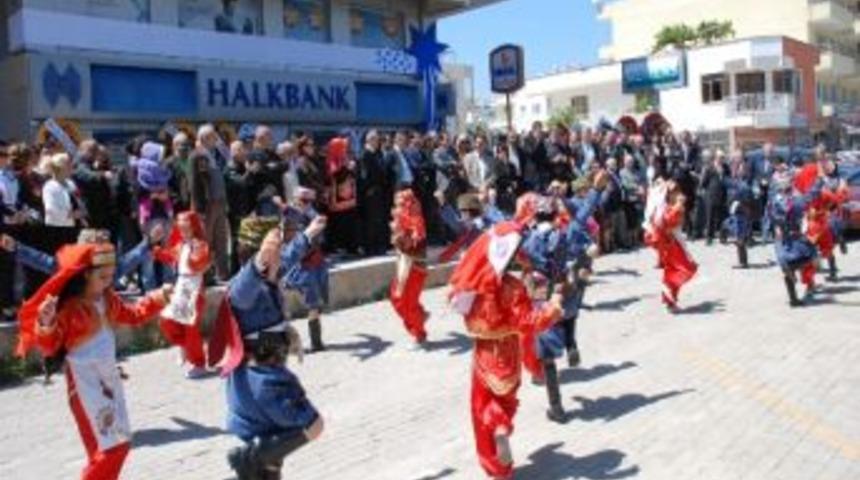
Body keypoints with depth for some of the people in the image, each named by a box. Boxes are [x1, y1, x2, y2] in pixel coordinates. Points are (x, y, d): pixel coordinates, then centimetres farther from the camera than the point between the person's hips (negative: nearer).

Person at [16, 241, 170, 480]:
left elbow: (133, 315, 20)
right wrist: (46, 324, -37)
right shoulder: (68, 307, -18)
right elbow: (49, 347, -19)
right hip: (85, 382, -8)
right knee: (107, 447, -5)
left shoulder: (108, 299, 3)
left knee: (121, 442, 16)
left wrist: (157, 299, 11)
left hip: (109, 376, 8)